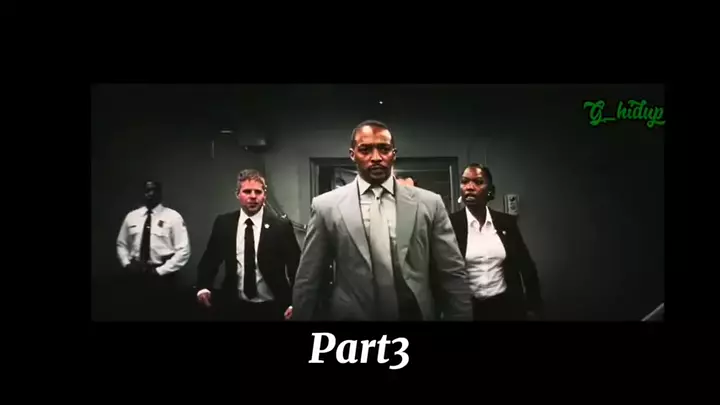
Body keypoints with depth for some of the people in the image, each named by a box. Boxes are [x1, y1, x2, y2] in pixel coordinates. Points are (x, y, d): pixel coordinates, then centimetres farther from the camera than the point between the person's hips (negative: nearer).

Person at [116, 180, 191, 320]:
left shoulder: (173, 217, -5)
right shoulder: (131, 216, 8)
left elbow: (183, 251, -9)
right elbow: (121, 244, 17)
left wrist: (160, 271, -13)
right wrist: (126, 264, -1)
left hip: (162, 277, -3)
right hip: (135, 275, 4)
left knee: (162, 316, 2)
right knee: (137, 315, 9)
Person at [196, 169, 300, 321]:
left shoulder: (281, 226, -7)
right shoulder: (223, 223, 0)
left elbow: (296, 266, -6)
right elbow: (210, 259, 9)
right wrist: (203, 287, -7)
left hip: (271, 309, -1)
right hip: (234, 307, 2)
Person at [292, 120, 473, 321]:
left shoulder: (429, 203, -3)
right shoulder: (326, 206, -5)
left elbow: (453, 275, -2)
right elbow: (308, 281, -4)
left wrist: (460, 317, -4)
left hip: (415, 315, 1)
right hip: (351, 316, -1)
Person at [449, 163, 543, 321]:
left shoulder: (506, 222, 2)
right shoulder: (451, 224, -7)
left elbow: (526, 265, 7)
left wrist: (534, 306, 6)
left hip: (506, 306, 3)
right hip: (466, 308, -2)